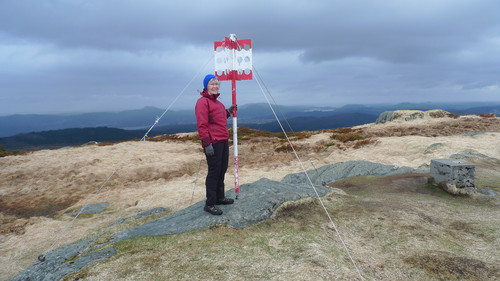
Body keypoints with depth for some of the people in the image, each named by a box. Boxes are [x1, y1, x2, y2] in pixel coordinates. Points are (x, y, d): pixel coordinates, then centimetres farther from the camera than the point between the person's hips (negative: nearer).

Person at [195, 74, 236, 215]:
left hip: (223, 141, 9)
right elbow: (202, 124, -17)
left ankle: (220, 197, 29)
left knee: (222, 170, 16)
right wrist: (206, 143, -21)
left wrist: (228, 112, 17)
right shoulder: (203, 101, -10)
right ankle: (210, 204, 3)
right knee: (214, 173, -6)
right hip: (213, 143, -9)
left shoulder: (217, 102, 19)